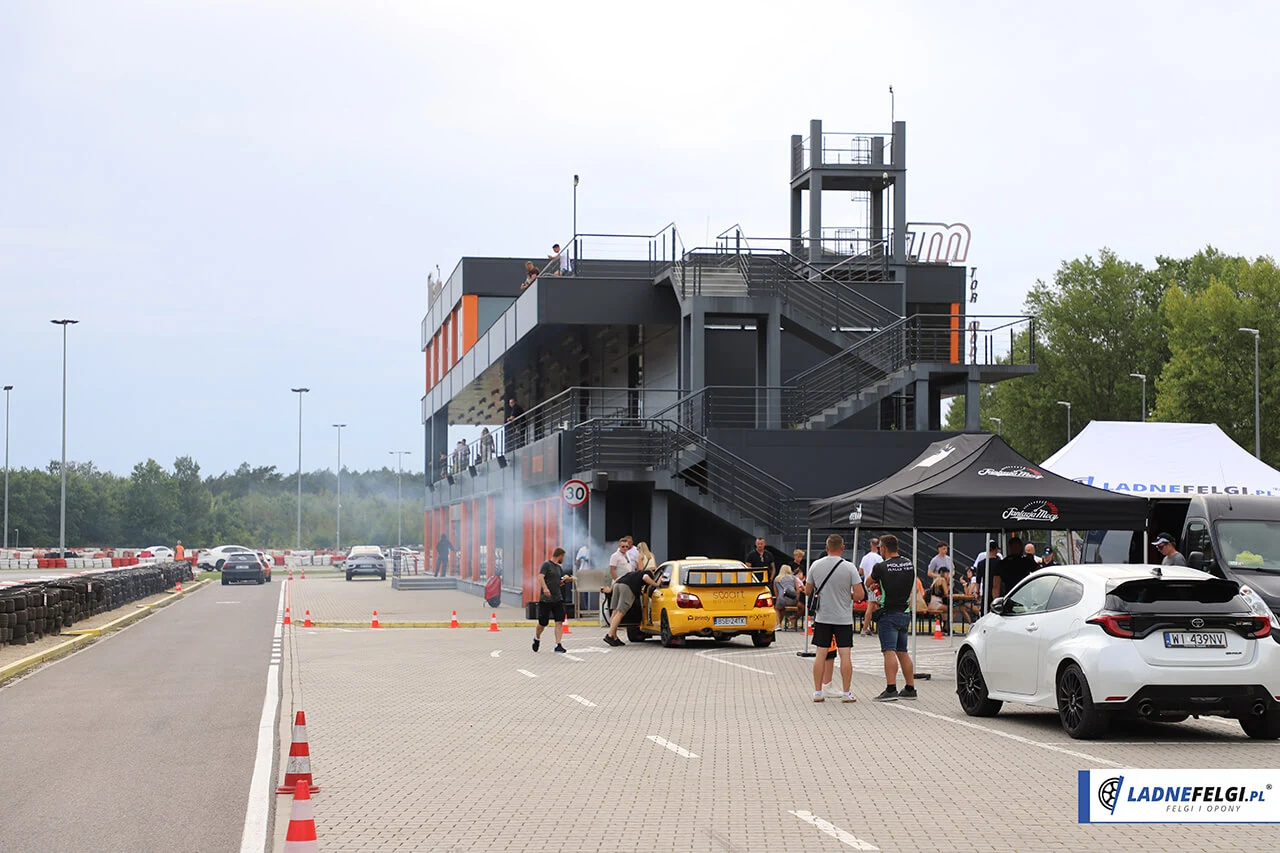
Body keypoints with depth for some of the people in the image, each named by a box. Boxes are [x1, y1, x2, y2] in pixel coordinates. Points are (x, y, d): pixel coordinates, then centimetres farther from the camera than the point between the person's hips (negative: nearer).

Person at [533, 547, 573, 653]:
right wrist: (545, 588, -35)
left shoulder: (559, 567, 16)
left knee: (559, 622, -6)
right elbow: (540, 577, -20)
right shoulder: (546, 565, -7)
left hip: (558, 599, 6)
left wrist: (568, 580, 7)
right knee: (542, 623, 5)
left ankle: (558, 645, -6)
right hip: (545, 599, -6)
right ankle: (537, 639, 33)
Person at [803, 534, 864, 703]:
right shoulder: (849, 567, -10)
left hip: (822, 617, 2)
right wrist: (849, 597, 8)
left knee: (821, 654, 8)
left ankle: (818, 692, 10)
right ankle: (846, 693, 2)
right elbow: (860, 594, -12)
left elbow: (807, 591, 9)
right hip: (843, 618, -2)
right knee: (845, 654, 2)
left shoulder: (816, 565, -2)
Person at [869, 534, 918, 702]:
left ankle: (891, 689, -20)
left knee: (889, 651, -11)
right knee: (902, 652, 15)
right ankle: (910, 688, 18)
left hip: (889, 614, -7)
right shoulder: (909, 564, 6)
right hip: (905, 612, 7)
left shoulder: (881, 567, -12)